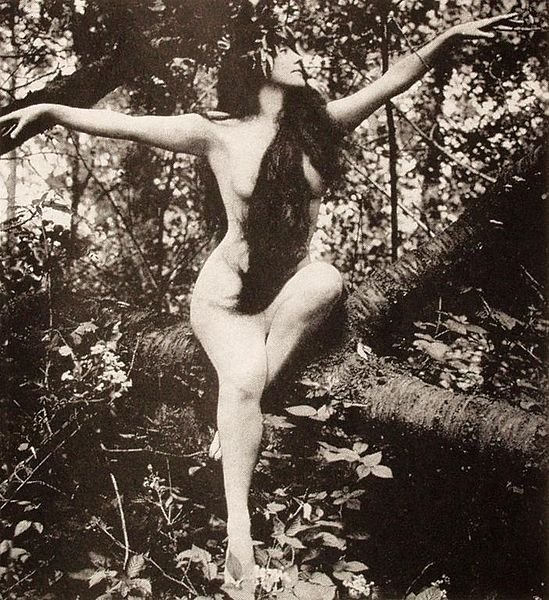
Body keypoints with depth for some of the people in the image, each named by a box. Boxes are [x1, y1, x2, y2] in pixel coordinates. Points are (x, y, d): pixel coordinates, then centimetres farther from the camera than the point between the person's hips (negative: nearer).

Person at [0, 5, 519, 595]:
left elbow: (393, 79, 3)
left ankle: (232, 422, -18)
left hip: (286, 294, 4)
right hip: (226, 296, -4)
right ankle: (238, 527, -22)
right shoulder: (219, 133, -10)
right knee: (245, 377, -32)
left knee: (325, 279, -31)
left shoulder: (318, 124, 0)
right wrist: (49, 109, -24)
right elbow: (124, 123, -14)